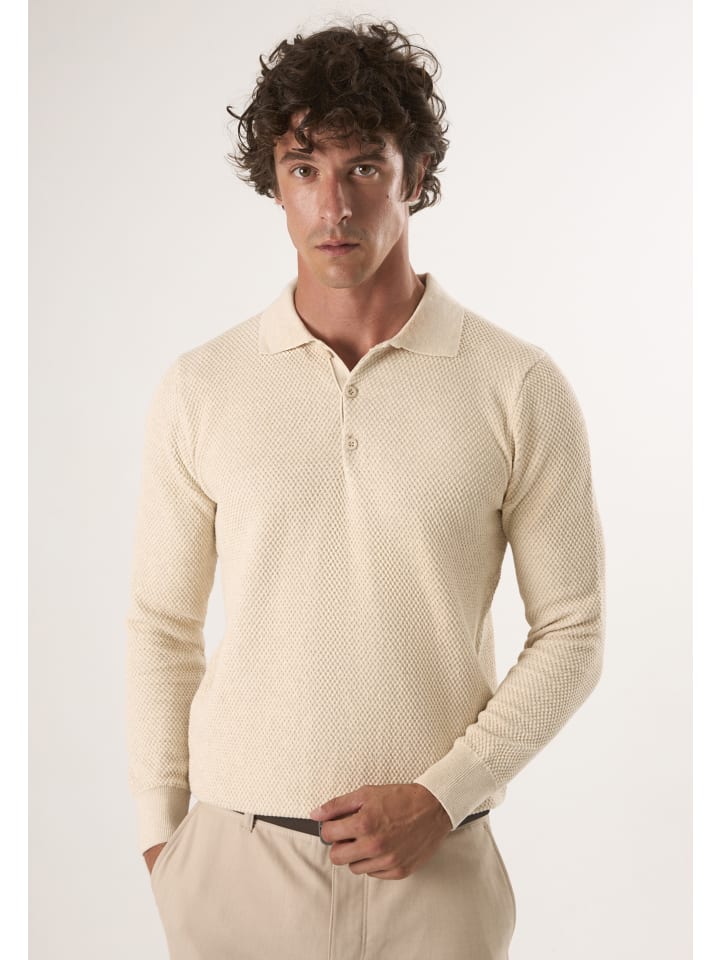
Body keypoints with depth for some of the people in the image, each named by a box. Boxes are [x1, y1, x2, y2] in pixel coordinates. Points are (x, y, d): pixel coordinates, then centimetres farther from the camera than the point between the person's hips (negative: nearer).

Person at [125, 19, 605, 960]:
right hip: (236, 857, 1)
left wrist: (442, 797, -10)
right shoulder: (198, 389, 0)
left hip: (435, 868, -1)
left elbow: (571, 632, -2)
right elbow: (161, 626, 6)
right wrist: (159, 833, 4)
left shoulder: (521, 388, -5)